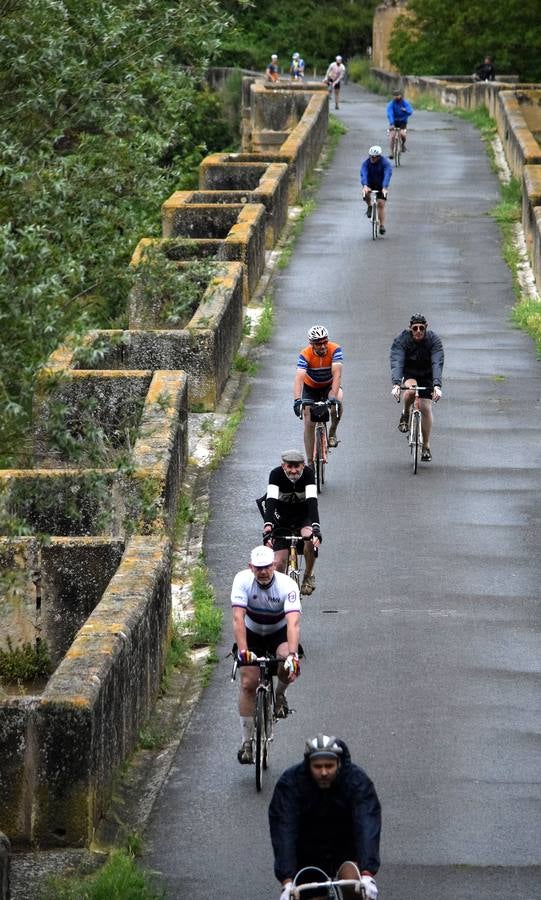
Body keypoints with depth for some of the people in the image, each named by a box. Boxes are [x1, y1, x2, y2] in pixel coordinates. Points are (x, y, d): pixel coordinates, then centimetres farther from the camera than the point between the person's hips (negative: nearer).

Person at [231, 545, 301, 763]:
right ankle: (246, 741, 0)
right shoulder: (243, 580, -26)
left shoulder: (287, 585, -29)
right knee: (248, 683, -11)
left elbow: (293, 622, -40)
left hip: (279, 633, -1)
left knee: (289, 666, -30)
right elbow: (238, 618, -34)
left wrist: (292, 654, -54)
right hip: (252, 634, 1)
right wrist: (243, 651, -47)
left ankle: (280, 693, 5)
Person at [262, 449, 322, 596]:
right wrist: (268, 526, -53)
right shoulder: (276, 474, -25)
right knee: (279, 562, -10)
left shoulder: (308, 473, -25)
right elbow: (271, 501, -37)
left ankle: (308, 576, -8)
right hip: (282, 517, 0)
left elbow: (312, 501, -36)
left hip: (304, 517, 0)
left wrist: (316, 527, -51)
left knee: (310, 538, -33)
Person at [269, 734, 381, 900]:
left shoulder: (357, 780, -22)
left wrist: (367, 874, -48)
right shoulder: (290, 782, -22)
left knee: (351, 876, -29)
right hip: (308, 854, 1)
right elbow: (283, 832, -30)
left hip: (346, 850, -1)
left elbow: (367, 826, -33)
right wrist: (287, 882, -42)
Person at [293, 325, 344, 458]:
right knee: (309, 423, -8)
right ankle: (310, 462, 4)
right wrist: (297, 400, -55)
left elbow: (337, 373, -38)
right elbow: (299, 378, -40)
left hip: (330, 385, 0)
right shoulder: (305, 355, -28)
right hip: (311, 388, 0)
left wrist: (333, 396, -51)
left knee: (338, 401, -34)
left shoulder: (335, 350, -28)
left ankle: (332, 432, -9)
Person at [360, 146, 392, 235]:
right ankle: (369, 206, -1)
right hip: (370, 184, 1)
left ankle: (382, 225, -3)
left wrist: (384, 188, -51)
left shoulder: (385, 163, -22)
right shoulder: (366, 163, -18)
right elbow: (363, 174, -32)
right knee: (366, 194, -31)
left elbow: (387, 175, -35)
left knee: (381, 204, -11)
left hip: (381, 185, -1)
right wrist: (365, 186, -50)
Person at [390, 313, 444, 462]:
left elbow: (437, 363, -36)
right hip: (409, 373, -1)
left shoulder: (434, 340, -26)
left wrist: (437, 386, -51)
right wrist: (396, 384, -53)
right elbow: (396, 362, -37)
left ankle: (426, 447, 5)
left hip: (427, 374, 1)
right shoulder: (401, 340, -26)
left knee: (426, 408, -8)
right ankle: (405, 415, -3)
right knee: (411, 390, -34)